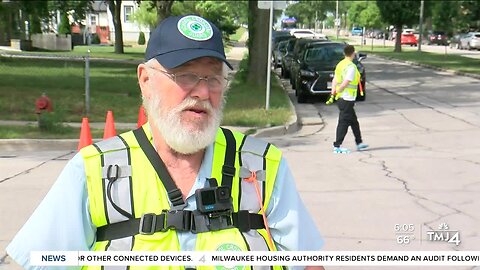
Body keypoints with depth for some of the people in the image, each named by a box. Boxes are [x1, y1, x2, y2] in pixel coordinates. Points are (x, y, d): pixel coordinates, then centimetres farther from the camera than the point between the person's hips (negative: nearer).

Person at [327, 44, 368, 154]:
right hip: (347, 99, -9)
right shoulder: (351, 66, -16)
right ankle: (337, 146, -2)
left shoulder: (340, 64, 10)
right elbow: (345, 83, -22)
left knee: (353, 121, 19)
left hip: (341, 98, 9)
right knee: (344, 122, -4)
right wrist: (337, 92, -10)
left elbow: (334, 80, 8)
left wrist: (333, 93, 5)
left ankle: (359, 143, 28)